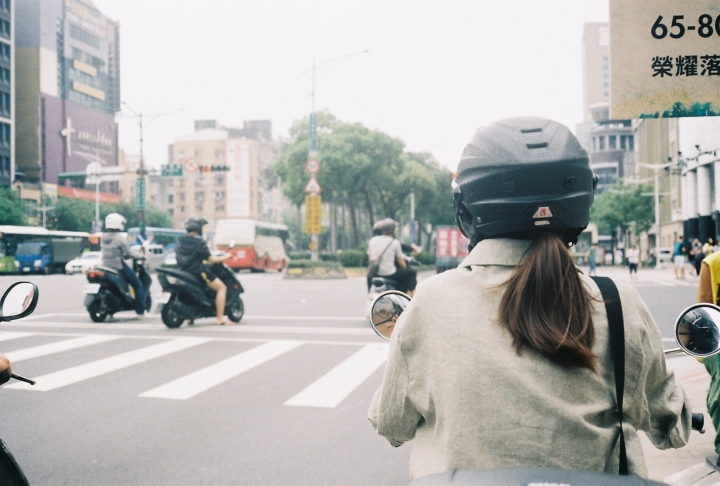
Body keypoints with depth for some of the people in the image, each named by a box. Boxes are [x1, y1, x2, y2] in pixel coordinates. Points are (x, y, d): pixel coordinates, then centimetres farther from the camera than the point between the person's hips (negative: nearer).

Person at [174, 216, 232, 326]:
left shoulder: (181, 241, 8)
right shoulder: (199, 241, -13)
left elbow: (177, 256, 17)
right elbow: (210, 259, -14)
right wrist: (224, 257, 2)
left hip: (184, 271, 8)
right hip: (198, 270, -8)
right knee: (222, 288, -1)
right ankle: (220, 319, -9)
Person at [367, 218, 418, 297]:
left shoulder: (373, 240, 5)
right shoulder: (395, 242, -6)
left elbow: (370, 258, 11)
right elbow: (401, 261, 2)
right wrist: (406, 269, 22)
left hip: (375, 273, 5)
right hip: (389, 274, -5)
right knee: (412, 273, 14)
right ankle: (409, 294, 9)